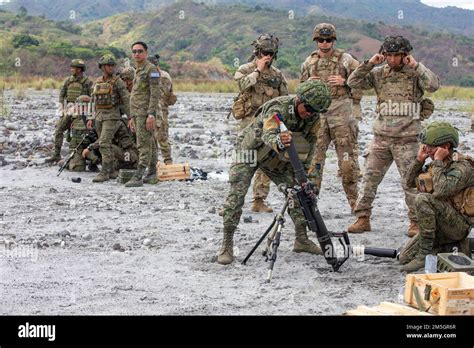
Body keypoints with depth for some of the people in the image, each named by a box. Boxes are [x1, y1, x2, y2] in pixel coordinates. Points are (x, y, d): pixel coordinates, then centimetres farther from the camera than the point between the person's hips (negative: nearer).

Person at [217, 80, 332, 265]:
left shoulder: (313, 117, -14)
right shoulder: (278, 108, -34)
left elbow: (310, 143, 1)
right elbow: (268, 134, -51)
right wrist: (278, 142, -74)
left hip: (277, 156, 6)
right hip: (250, 150, -6)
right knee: (237, 193, -18)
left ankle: (301, 239, 11)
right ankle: (227, 244, -12)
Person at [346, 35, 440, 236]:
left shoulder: (415, 73, -1)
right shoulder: (379, 73, 7)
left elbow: (433, 85, -19)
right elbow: (353, 83, 1)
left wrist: (416, 65, -15)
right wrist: (369, 64, -7)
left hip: (406, 139, -3)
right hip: (381, 137, 3)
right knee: (369, 178, 4)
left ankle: (416, 222, 10)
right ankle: (362, 218, 13)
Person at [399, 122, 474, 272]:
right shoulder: (439, 164, 8)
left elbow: (440, 190, -34)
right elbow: (410, 182, 13)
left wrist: (437, 162, -23)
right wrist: (419, 160, -2)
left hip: (458, 224, -9)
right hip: (440, 225, 9)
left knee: (423, 199, -31)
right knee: (405, 258, 6)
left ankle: (425, 254, -25)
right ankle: (456, 247, 9)